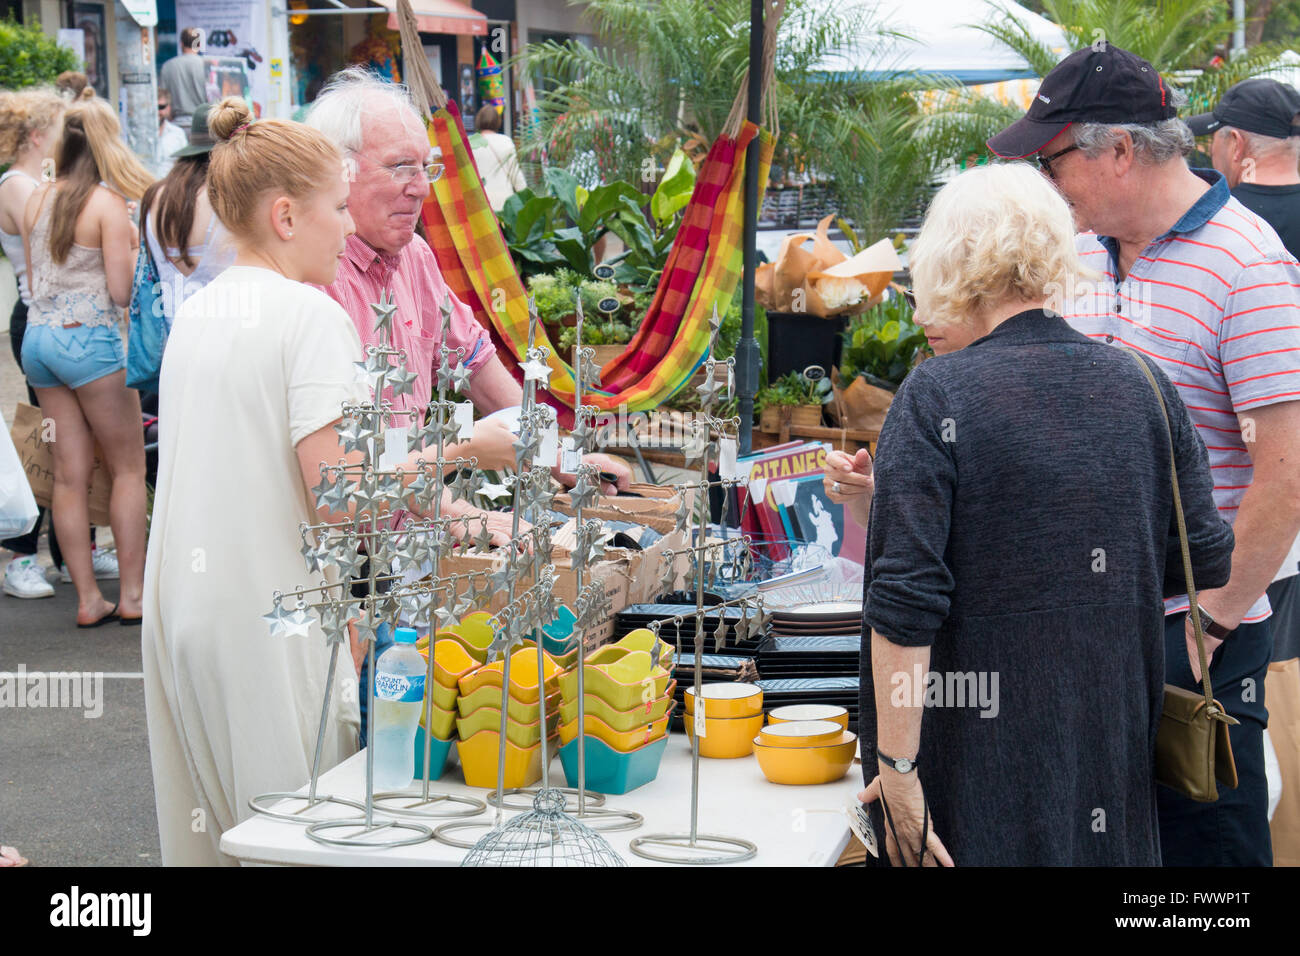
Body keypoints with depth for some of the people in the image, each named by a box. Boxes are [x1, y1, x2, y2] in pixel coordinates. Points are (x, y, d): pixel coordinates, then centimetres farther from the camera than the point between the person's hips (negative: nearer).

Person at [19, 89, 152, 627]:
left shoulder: (36, 201, 8)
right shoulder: (108, 203, -11)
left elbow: (32, 281, 15)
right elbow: (121, 291, -13)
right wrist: (136, 253, 5)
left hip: (38, 336, 6)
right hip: (89, 338, -6)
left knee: (70, 474, 8)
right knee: (129, 467, 6)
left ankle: (87, 599, 10)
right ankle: (132, 594, 5)